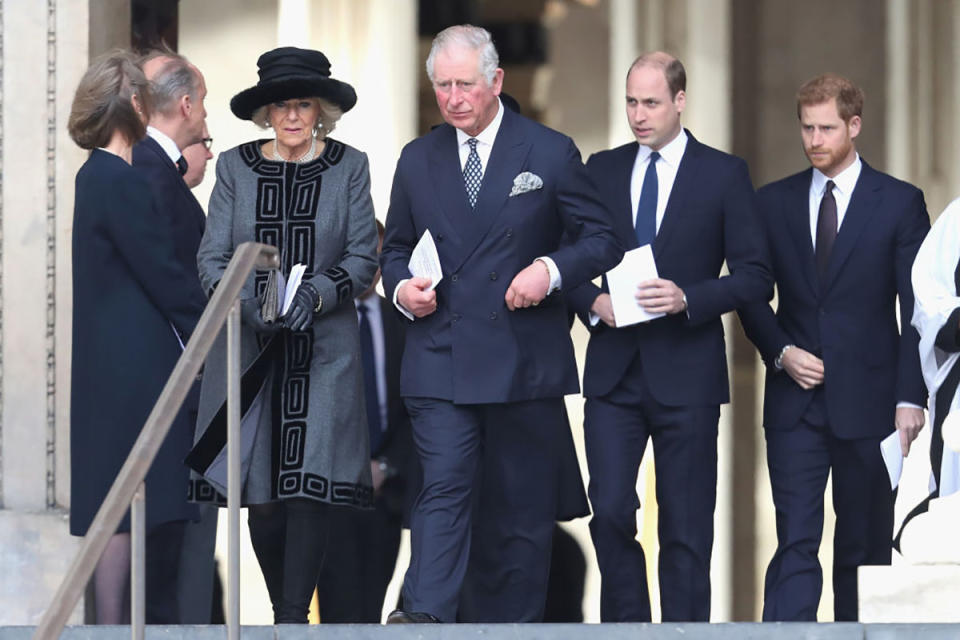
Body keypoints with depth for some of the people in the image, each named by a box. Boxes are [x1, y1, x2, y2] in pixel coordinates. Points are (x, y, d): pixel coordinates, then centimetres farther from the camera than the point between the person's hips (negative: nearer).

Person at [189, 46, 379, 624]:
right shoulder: (235, 167, 8)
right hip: (250, 348, 1)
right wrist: (249, 303, -13)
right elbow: (212, 257, 5)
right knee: (261, 493, -1)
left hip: (324, 347, -1)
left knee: (311, 481, -12)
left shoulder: (349, 167, 5)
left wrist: (315, 294, -15)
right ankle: (284, 608, 16)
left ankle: (295, 614, -11)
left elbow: (364, 256, 2)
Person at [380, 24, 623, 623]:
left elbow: (602, 238, 4)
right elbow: (397, 249, 20)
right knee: (444, 487, -16)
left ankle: (512, 623, 14)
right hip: (441, 363, 1)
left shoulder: (550, 153, 3)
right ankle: (425, 618, -26)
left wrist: (551, 270, -14)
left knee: (523, 509, 5)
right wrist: (402, 287, -2)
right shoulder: (418, 160, 11)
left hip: (526, 364, -1)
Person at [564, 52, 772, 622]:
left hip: (686, 375, -2)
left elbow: (755, 276, -2)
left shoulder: (724, 174, 1)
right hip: (613, 371, 2)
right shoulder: (602, 170, 10)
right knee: (610, 511, -5)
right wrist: (592, 300, -7)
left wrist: (688, 298, -17)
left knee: (686, 527, 2)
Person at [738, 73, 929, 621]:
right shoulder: (775, 202, 9)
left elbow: (917, 309, -1)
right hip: (795, 404, 1)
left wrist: (911, 396, -10)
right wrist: (781, 352, -6)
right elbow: (752, 296, 13)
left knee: (865, 546, 6)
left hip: (867, 400, -1)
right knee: (795, 541, -8)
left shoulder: (900, 203, 2)